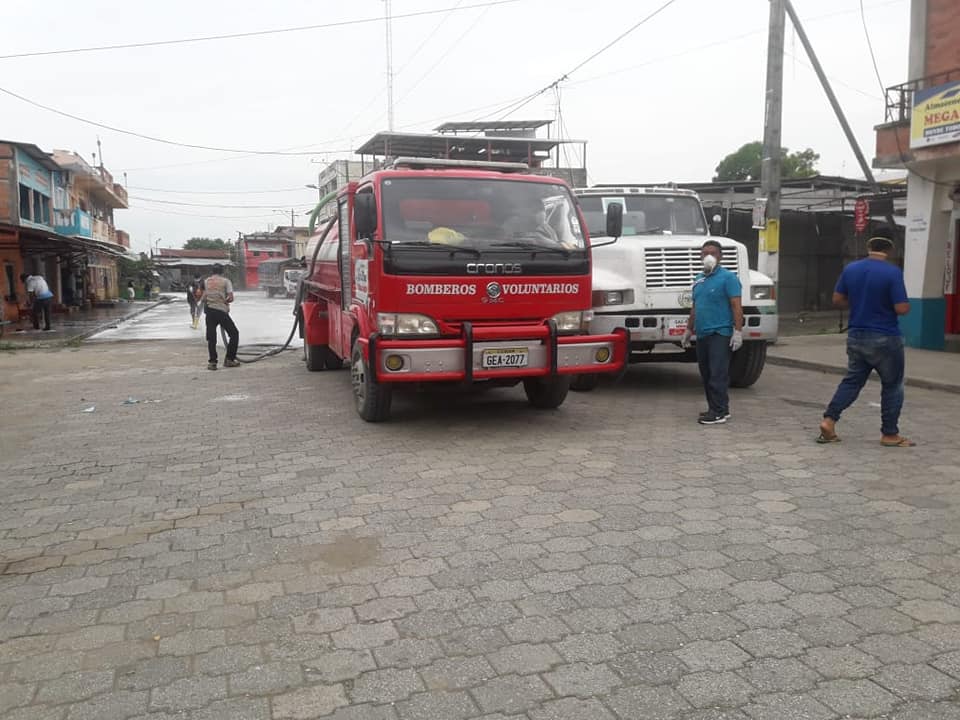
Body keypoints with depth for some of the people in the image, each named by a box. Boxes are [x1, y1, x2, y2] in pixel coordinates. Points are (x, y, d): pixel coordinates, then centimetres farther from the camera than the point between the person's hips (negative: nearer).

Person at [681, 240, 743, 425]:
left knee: (718, 373, -9)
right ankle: (715, 408, 20)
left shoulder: (727, 277, -5)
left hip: (720, 333, -8)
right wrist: (689, 330, 26)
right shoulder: (698, 280, 18)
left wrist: (738, 331, -18)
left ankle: (719, 412, -6)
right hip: (702, 334, 8)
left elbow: (736, 305, -11)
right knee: (706, 374, 11)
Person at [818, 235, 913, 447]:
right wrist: (907, 305, 5)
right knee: (892, 385, 9)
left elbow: (837, 299, 7)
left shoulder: (850, 269, 1)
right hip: (885, 339, -5)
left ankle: (829, 420, 3)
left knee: (852, 381, 15)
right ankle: (890, 434, 14)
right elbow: (901, 308, -17)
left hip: (856, 336, 5)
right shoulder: (893, 272, -15)